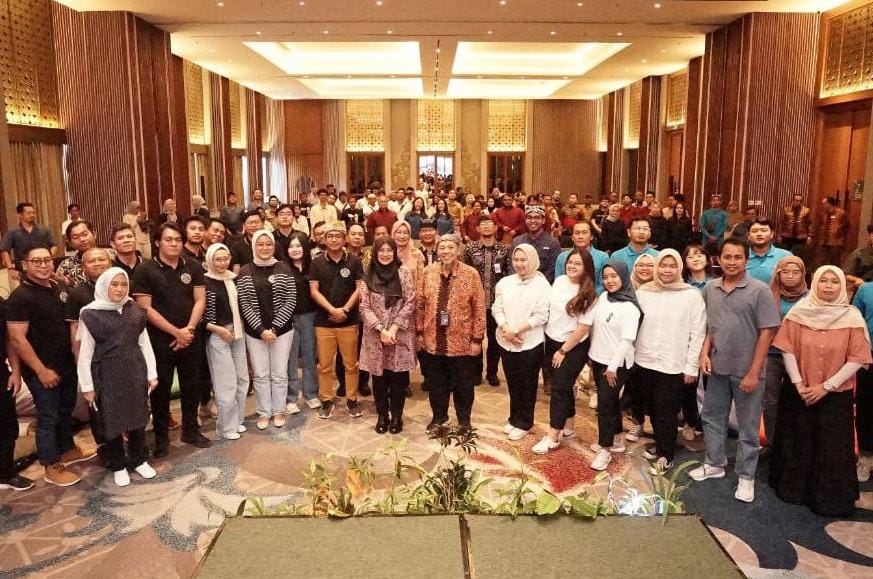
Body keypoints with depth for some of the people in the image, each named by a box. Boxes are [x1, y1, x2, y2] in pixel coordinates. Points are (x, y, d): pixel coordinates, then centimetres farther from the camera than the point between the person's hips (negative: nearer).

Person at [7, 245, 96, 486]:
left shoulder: (58, 288, 5)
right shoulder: (20, 297, -17)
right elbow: (17, 339, -19)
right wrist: (41, 370, -19)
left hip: (66, 364, 7)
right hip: (42, 370, -7)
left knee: (65, 410, 21)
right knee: (48, 417, 4)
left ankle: (68, 450, 40)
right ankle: (52, 468, 17)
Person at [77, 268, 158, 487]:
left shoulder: (135, 311, 2)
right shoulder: (90, 314, -8)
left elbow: (145, 344, 7)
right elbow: (85, 353, -5)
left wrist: (151, 373, 5)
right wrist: (87, 385, -5)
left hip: (135, 371, 3)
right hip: (107, 374, -3)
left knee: (137, 417, 12)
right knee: (111, 420, 8)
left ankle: (139, 460, 29)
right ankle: (118, 465, 25)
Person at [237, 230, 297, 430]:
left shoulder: (283, 269, -2)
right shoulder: (245, 271, -1)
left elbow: (290, 301, -5)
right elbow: (244, 304, -4)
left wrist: (274, 328, -11)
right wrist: (261, 329, -12)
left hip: (281, 329, 0)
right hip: (255, 331, 0)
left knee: (279, 374, 7)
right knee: (260, 374, 8)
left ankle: (278, 411, 22)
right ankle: (264, 412, 22)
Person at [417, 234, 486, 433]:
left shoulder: (471, 274, -8)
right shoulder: (428, 272, 0)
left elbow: (479, 308, -6)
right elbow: (419, 304, 5)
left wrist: (477, 339, -8)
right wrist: (419, 333, 3)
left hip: (462, 341, -2)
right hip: (433, 340, 2)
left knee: (463, 384, 11)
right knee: (436, 383, 16)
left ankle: (464, 420, 30)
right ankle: (439, 417, 35)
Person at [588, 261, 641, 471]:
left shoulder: (629, 307, -17)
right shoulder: (603, 297, 4)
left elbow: (627, 340, -21)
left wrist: (613, 366, -20)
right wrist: (592, 355, 15)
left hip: (615, 363, -7)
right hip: (598, 359, 7)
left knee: (605, 403, -5)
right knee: (609, 400, 17)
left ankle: (605, 449, 6)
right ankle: (616, 439, 31)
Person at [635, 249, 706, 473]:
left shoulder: (692, 296, -7)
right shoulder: (643, 292, 1)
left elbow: (698, 334, -6)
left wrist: (692, 366, -7)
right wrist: (631, 355, 5)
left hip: (674, 364, -3)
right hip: (645, 361, 4)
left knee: (667, 410, 1)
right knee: (653, 407, 15)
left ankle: (665, 455, 14)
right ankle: (660, 445, 33)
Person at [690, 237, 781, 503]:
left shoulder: (760, 290, -12)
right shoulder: (710, 288, 2)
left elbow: (766, 333, -12)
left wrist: (754, 372, -15)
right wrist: (705, 352, -3)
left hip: (747, 371, -4)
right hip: (718, 367, 5)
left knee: (747, 427, 8)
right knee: (712, 418, 16)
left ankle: (746, 476, 22)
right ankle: (714, 464, 34)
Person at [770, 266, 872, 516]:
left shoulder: (852, 316, -5)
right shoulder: (798, 312, -3)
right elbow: (788, 350, -3)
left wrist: (826, 386, -13)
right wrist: (798, 384, -11)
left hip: (836, 396, -1)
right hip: (798, 393, 1)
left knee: (831, 449, 5)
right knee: (797, 444, 11)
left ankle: (830, 499, 21)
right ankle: (794, 489, 27)